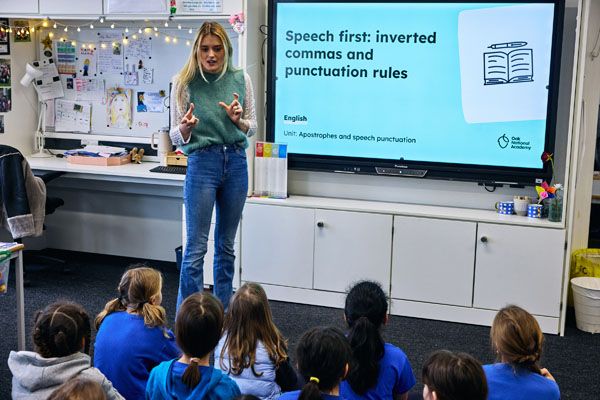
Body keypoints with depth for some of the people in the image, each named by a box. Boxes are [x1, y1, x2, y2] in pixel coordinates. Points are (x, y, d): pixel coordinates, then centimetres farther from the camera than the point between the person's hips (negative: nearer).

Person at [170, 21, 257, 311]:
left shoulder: (241, 79, 2)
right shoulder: (184, 83, -4)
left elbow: (252, 127, 10)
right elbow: (176, 137, 0)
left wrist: (239, 120, -11)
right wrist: (185, 128, -22)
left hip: (236, 162, 3)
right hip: (202, 163, -3)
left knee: (226, 244, 13)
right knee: (196, 247, -4)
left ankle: (223, 312, 24)